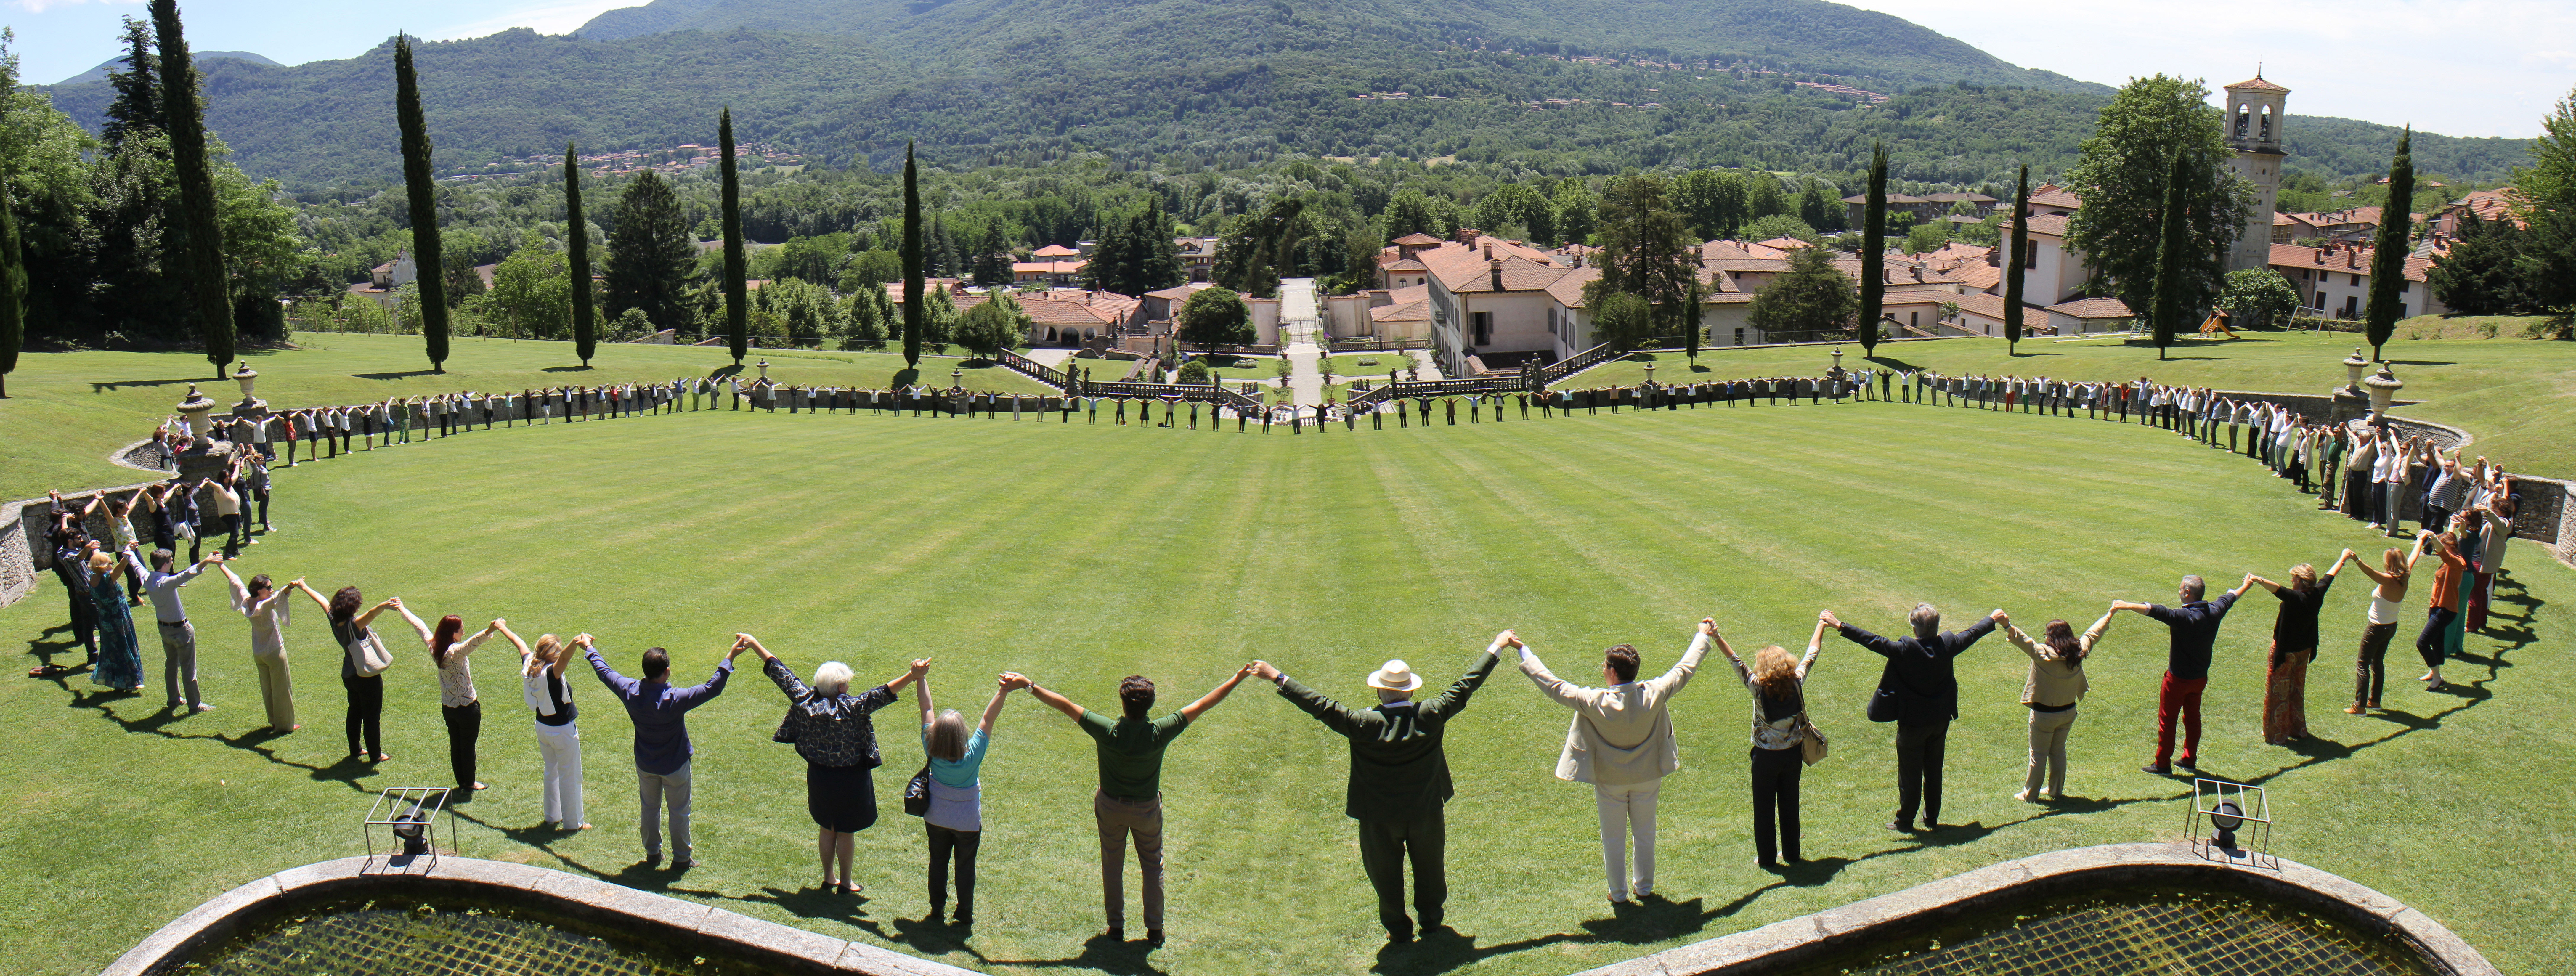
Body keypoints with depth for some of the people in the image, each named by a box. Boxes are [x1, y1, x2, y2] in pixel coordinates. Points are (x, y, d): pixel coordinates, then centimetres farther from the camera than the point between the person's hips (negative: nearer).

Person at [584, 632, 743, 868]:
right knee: (679, 811, 14)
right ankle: (682, 857, 27)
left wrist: (589, 649, 12)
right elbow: (713, 687, -32)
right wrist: (729, 658, -28)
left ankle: (652, 854, 36)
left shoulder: (631, 693, -21)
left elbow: (604, 672, -4)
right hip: (675, 766, -4)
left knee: (650, 808, 23)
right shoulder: (675, 700, -33)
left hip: (645, 765, 4)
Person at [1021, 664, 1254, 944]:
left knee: (1112, 865, 19)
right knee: (1153, 865, 19)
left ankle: (1116, 926, 29)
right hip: (1147, 809, 0)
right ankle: (1155, 929, 25)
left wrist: (1031, 687, -14)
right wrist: (1237, 679, -15)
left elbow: (1065, 705, -23)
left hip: (1111, 806, 0)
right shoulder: (1159, 733, -29)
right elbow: (1202, 705, -22)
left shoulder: (1107, 732, -30)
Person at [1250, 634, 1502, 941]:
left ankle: (1398, 928, 32)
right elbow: (1465, 686, -10)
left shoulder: (1366, 724, -25)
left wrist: (1278, 678, -21)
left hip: (1380, 818, -2)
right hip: (1427, 812, 3)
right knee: (1430, 866, 25)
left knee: (1386, 874, 19)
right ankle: (1431, 917, 44)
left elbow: (1321, 706, -25)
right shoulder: (1430, 716, -18)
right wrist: (1496, 647, 0)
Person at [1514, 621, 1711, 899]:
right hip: (1647, 778, 3)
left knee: (1614, 839, 16)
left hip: (1610, 781, -2)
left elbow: (1552, 685, -22)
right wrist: (1703, 637, 8)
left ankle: (1619, 893, 29)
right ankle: (1645, 887, 38)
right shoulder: (1654, 694, -23)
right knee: (1645, 834, 22)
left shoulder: (1594, 703, -30)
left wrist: (1524, 651, -12)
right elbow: (1685, 670, -8)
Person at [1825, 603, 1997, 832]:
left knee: (1910, 774, 7)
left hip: (1913, 723, -5)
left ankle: (1905, 822, 18)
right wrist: (1993, 619, 26)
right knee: (1934, 771, 18)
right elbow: (1972, 634, 7)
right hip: (1940, 720, 5)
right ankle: (1932, 819, 29)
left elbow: (1873, 642, -27)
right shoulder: (1947, 646, -10)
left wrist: (1839, 626, -25)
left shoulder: (1906, 650, -25)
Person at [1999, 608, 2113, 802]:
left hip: (2045, 714, -6)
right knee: (2058, 752, 21)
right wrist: (2109, 616, 25)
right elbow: (2093, 634, 9)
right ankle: (2057, 792, 32)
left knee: (2039, 755, 6)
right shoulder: (2079, 652, -7)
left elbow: (2026, 642, -42)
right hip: (2068, 712, 6)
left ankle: (2030, 795, 17)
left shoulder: (2044, 655, -25)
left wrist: (2008, 627, -54)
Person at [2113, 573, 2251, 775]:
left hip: (2179, 679, -7)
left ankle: (2163, 764, 11)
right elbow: (2229, 598, 18)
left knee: (2167, 719, 4)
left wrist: (2128, 606, -54)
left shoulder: (2184, 617, -27)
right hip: (2200, 678, 7)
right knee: (2192, 718, 20)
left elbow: (2157, 611, -43)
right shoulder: (2214, 612, -3)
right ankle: (2190, 759, 32)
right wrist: (2246, 585, 38)